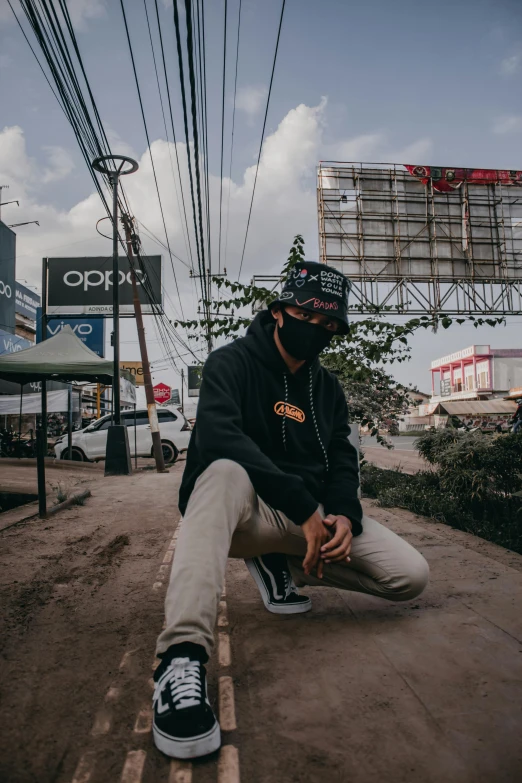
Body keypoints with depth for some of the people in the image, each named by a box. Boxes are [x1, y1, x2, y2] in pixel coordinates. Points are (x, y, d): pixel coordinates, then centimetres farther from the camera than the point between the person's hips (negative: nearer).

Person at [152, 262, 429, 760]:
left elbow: (341, 461, 8)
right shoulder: (232, 362, -8)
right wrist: (304, 507, -29)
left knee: (411, 576, -7)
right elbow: (217, 436, -26)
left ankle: (281, 566, 11)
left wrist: (344, 515, -15)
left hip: (313, 515, 6)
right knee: (224, 472, -39)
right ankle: (183, 656, -41)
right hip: (245, 511, -6)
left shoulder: (327, 388, 12)